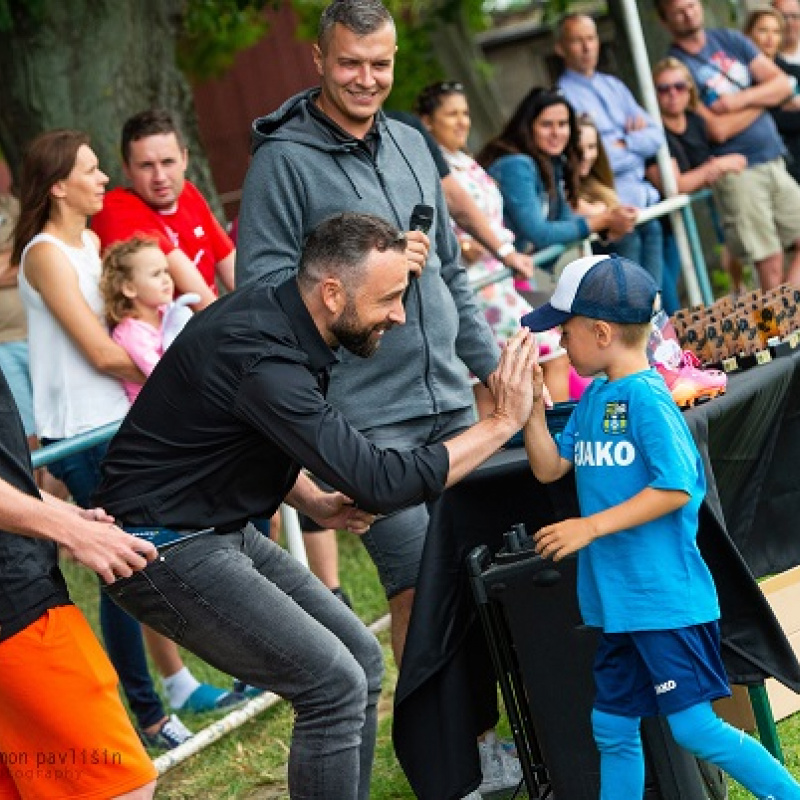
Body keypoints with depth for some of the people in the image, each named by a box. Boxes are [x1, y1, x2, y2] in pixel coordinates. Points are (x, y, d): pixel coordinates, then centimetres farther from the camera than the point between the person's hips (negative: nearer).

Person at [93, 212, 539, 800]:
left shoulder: (274, 312, 2)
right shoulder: (260, 358, -28)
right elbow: (380, 483, -30)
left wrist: (315, 503, 1)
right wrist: (502, 423, -23)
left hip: (224, 528, 10)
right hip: (167, 547, -10)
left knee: (361, 660, 9)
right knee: (334, 684, -14)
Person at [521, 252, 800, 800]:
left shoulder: (645, 396, -15)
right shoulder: (593, 398, 11)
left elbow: (676, 488, -21)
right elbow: (549, 467, 14)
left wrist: (590, 527, -20)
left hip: (666, 600, -9)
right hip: (617, 601, 9)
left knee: (695, 728, -6)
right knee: (612, 730, 14)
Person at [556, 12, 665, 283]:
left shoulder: (613, 86, 17)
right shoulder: (561, 95, -6)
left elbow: (655, 136, 13)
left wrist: (624, 144, -6)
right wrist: (637, 143, 0)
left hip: (646, 201, 7)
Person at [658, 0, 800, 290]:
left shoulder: (731, 40, 12)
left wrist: (743, 99, -12)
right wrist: (762, 99, -3)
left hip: (773, 162, 6)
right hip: (736, 171, -6)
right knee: (771, 265, -7)